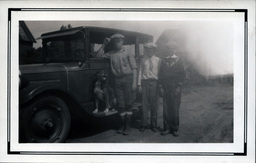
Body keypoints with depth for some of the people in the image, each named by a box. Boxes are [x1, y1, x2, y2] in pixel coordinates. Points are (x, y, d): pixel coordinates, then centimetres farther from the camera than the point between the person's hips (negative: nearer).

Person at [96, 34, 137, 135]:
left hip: (128, 78, -3)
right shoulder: (111, 54, 15)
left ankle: (127, 126, 4)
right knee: (120, 104, 5)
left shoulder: (128, 54, 6)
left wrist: (134, 82, -9)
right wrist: (104, 45, 11)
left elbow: (134, 68, 1)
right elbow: (99, 55, 14)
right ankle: (122, 124, 15)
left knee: (128, 103, -1)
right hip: (117, 80, 3)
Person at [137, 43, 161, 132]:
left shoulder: (158, 60, 8)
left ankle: (154, 125, 11)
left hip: (154, 82, 0)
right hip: (145, 82, 0)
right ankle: (143, 124, 9)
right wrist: (139, 84, 2)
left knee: (154, 104, 3)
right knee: (144, 104, 1)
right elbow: (140, 72, 9)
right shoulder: (143, 60, 11)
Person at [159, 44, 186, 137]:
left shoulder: (178, 60, 4)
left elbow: (182, 74, 1)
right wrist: (162, 87, 2)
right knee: (166, 109, 0)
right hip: (165, 88, 2)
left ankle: (175, 129, 7)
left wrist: (179, 86, -8)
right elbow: (161, 74, 11)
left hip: (175, 88, -2)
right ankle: (167, 128, 7)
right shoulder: (164, 60, 10)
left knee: (175, 109, 0)